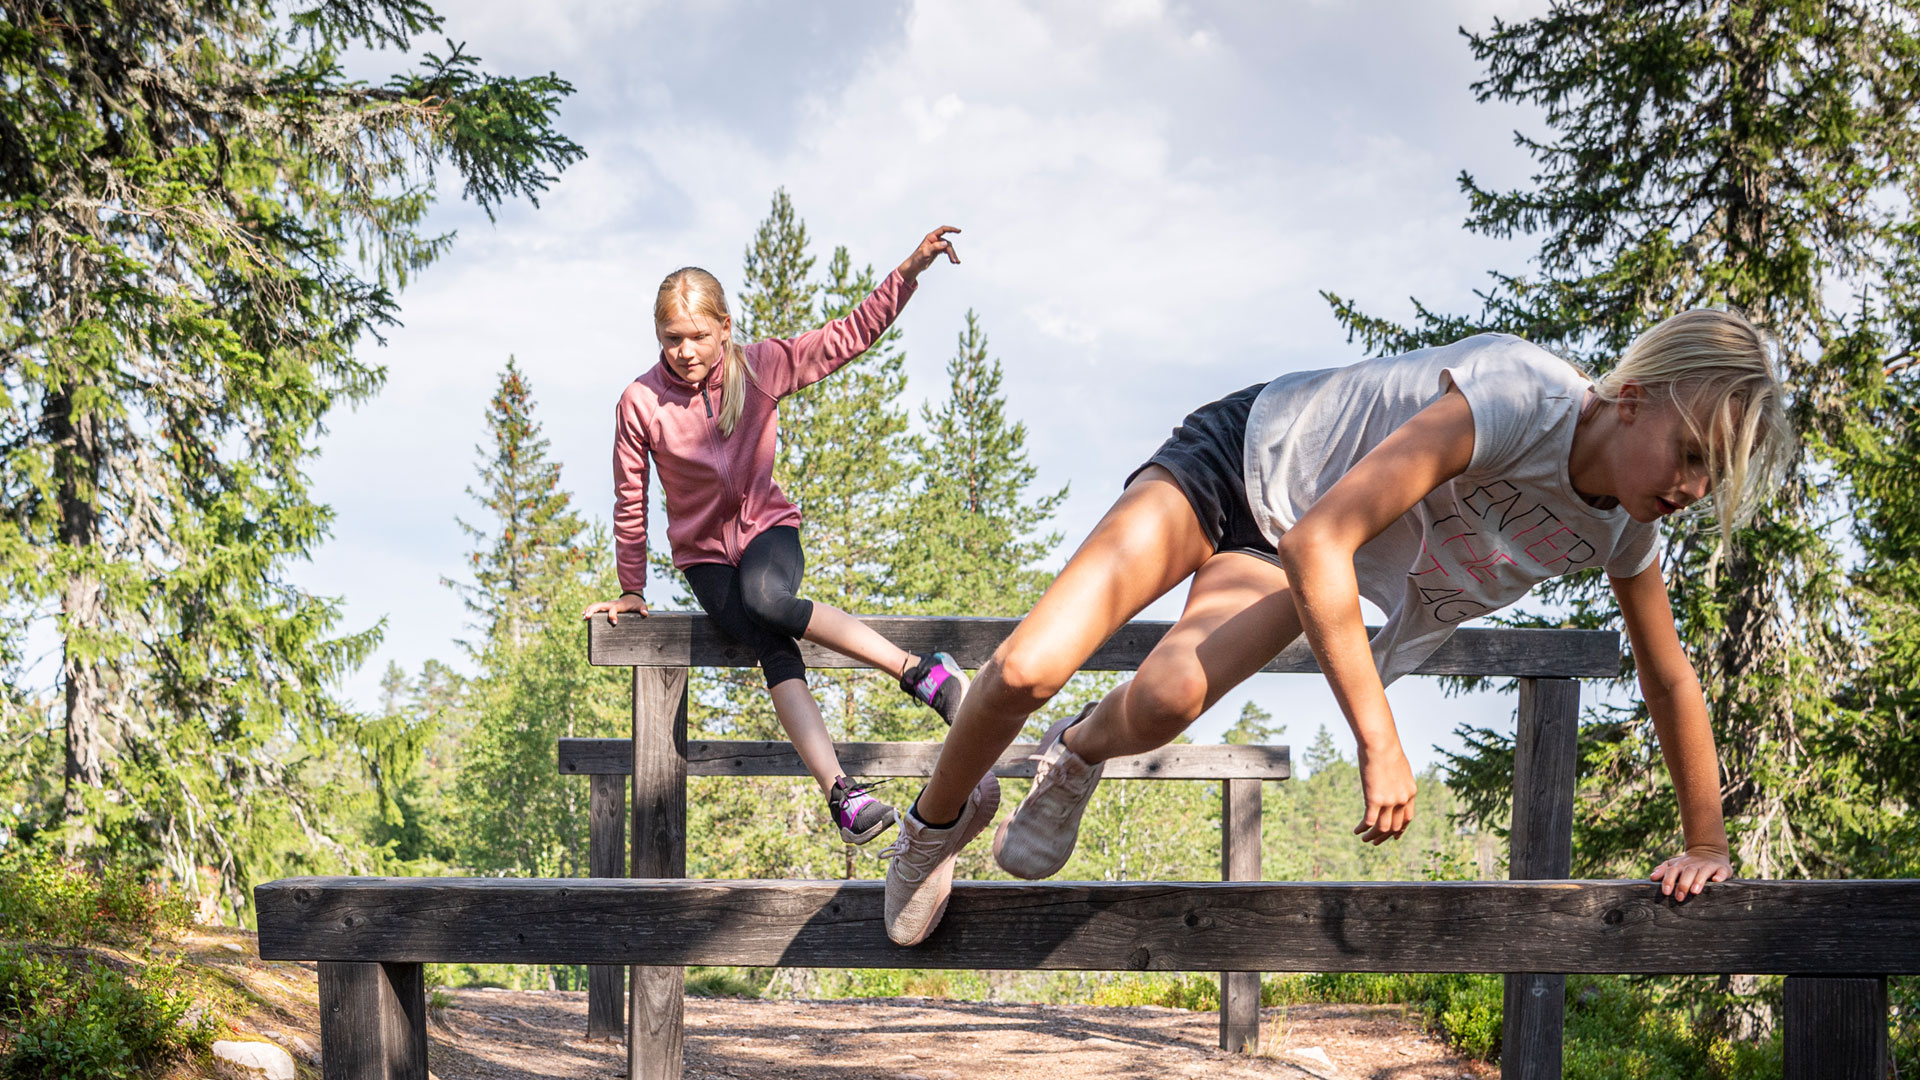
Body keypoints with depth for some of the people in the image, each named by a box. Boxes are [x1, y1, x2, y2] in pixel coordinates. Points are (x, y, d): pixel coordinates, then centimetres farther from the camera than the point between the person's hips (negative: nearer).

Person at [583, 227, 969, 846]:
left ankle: (921, 672, -32)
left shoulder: (760, 366, -9)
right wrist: (631, 591, 4)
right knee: (774, 650, -29)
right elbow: (630, 504, -2)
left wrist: (910, 271, -18)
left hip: (767, 527, 0)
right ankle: (840, 794, -39)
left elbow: (852, 335, -8)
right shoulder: (640, 404, -13)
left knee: (765, 596, -37)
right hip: (704, 554, 0)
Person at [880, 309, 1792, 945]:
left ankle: (1078, 757, 10)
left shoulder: (1622, 528, -13)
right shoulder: (1518, 399, -36)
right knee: (1026, 673, -21)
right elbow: (1319, 542, -37)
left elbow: (1669, 678, 6)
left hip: (1281, 560, 5)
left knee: (1169, 701, -28)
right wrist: (1380, 745, -36)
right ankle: (938, 822, 14)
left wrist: (1706, 847, 10)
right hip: (1243, 454, -5)